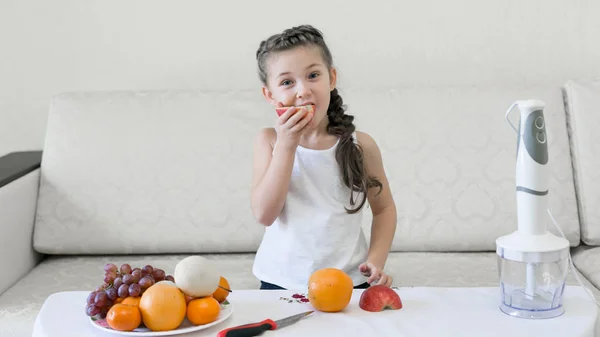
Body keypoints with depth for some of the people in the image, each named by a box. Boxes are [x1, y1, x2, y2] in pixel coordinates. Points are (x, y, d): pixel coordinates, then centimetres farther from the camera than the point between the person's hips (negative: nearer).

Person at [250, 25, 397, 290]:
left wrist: (376, 260, -4)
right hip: (281, 281, 0)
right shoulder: (269, 140, -1)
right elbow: (264, 214, -11)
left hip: (349, 281, 0)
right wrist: (286, 145, -16)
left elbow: (384, 208, 11)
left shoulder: (361, 146, -2)